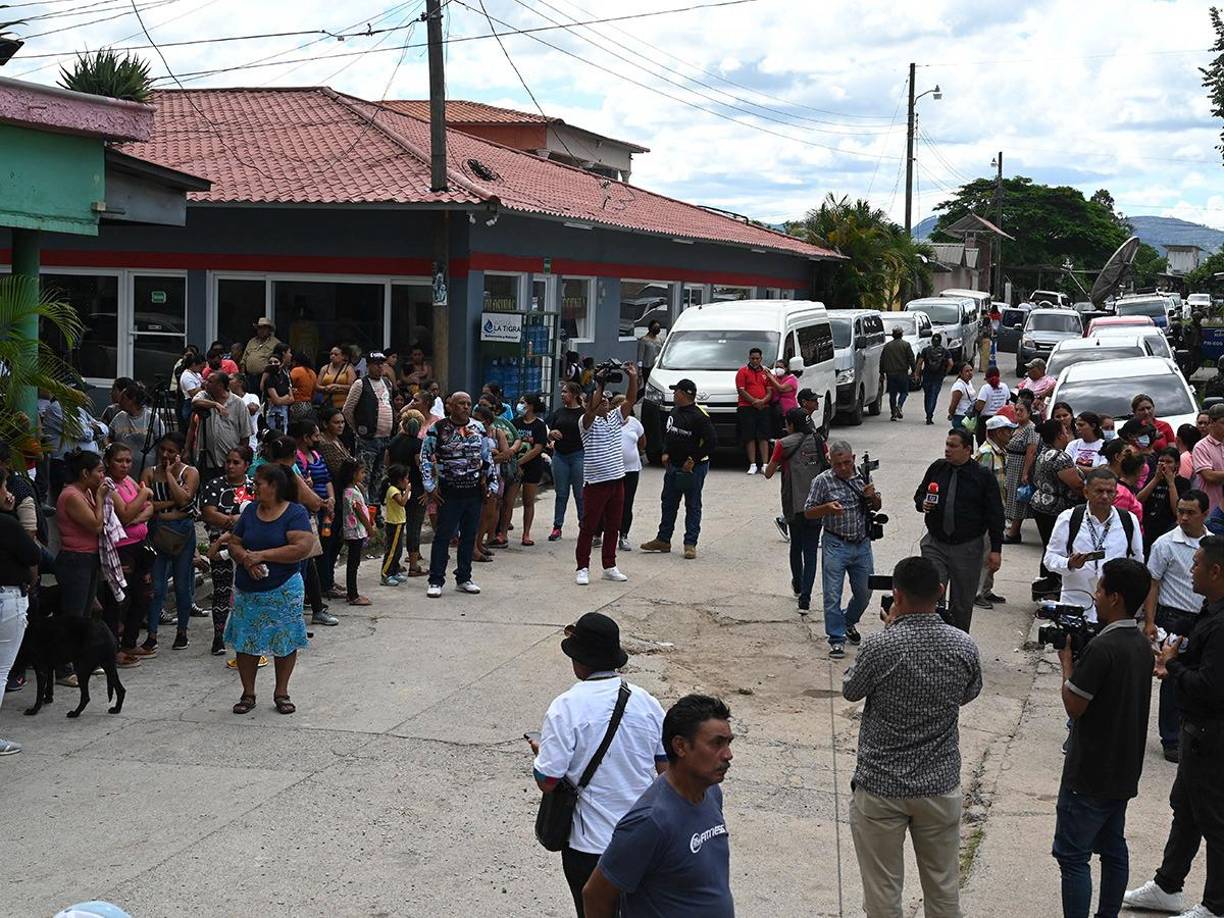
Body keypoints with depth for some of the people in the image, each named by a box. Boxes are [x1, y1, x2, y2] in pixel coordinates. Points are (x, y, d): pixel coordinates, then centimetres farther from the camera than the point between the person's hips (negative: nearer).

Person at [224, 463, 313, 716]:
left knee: (285, 642, 4)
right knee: (246, 642, 5)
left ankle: (281, 693, 18)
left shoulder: (295, 513, -9)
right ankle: (248, 693, 16)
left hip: (283, 590, -4)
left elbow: (302, 548, -20)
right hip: (247, 590, 4)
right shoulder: (250, 510, 8)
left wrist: (261, 555, -18)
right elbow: (234, 543, 10)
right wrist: (245, 558, -13)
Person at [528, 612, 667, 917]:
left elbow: (547, 781, -17)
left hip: (590, 844, -4)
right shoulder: (645, 701, -5)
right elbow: (664, 767, 4)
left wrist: (539, 751, 3)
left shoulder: (566, 708, -18)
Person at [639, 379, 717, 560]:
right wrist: (666, 453, 7)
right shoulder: (674, 412, 9)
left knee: (693, 506, 2)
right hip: (673, 466, 8)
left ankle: (690, 544, 7)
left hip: (693, 468, -8)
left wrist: (693, 460, -17)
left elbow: (712, 441, -19)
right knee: (668, 503, 13)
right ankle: (663, 540, 23)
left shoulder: (699, 416, -17)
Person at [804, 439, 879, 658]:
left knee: (864, 592, 14)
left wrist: (872, 496, -9)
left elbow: (876, 507, 14)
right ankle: (836, 639, 10)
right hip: (836, 546, -4)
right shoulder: (822, 481, -9)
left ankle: (849, 622, 40)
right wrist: (827, 508, -25)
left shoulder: (862, 476, 3)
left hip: (862, 544, 4)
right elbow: (808, 512, -6)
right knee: (832, 596, -1)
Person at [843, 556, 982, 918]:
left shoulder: (879, 646, -20)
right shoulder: (964, 647, -9)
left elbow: (850, 690, -1)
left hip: (880, 787, -3)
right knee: (943, 889, 17)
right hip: (941, 785, 3)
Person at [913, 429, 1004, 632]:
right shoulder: (937, 468, 4)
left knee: (962, 604, 8)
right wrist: (922, 503, -8)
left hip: (967, 549, -2)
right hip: (935, 544, 2)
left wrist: (996, 550, -7)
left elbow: (995, 516, -3)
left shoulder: (983, 477, -4)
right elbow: (919, 494, 17)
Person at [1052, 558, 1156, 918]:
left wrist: (1067, 662, -6)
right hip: (1124, 770, 9)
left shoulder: (1102, 648, -24)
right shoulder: (1142, 644, 5)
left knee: (1072, 855, -2)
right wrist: (1081, 660, 6)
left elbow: (1074, 706, -18)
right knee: (1113, 849, 17)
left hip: (1090, 773, -9)